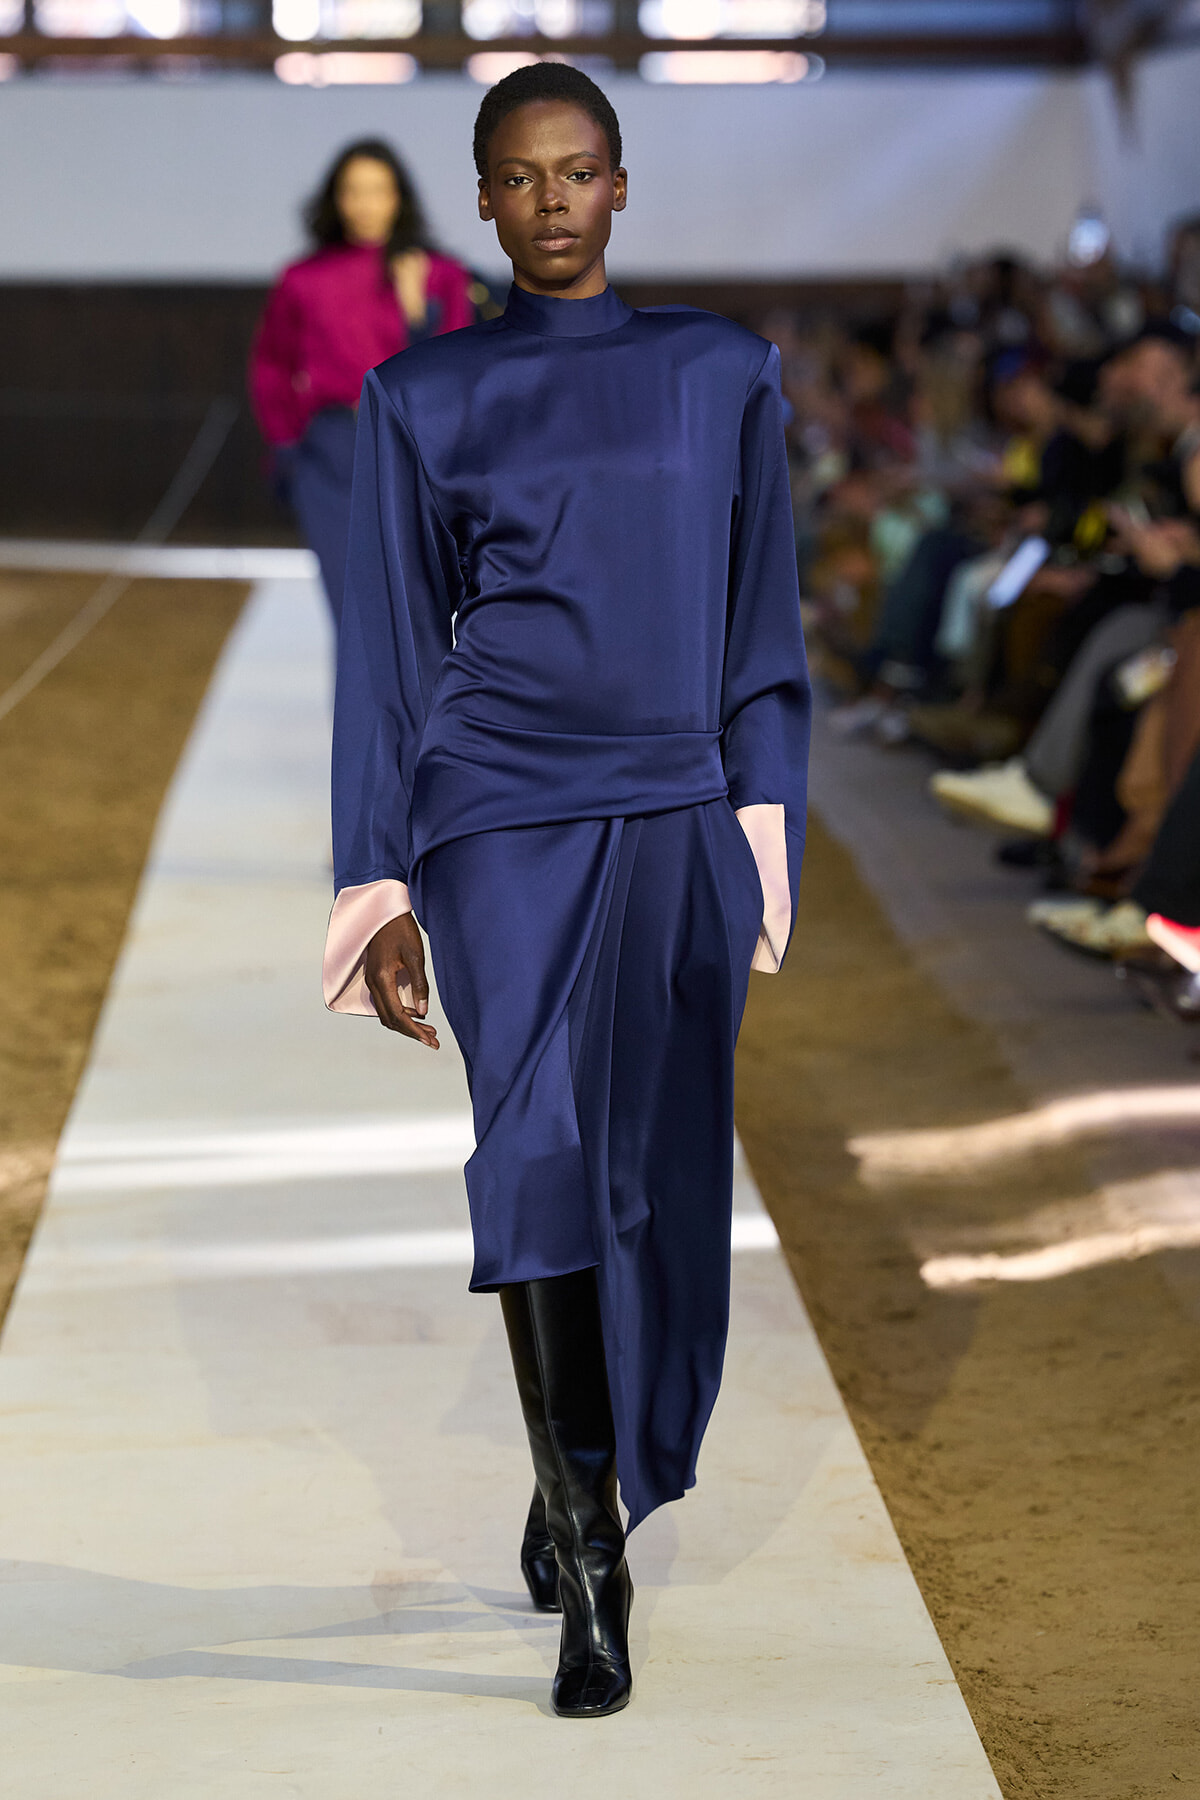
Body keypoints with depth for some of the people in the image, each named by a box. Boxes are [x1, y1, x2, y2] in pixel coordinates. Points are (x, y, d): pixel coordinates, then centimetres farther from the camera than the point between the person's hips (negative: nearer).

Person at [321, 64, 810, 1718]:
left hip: (679, 823, 2)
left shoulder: (721, 374, 9)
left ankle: (574, 1501, 26)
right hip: (502, 819, -2)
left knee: (655, 1181, 4)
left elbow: (761, 623, 11)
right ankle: (589, 1573, -12)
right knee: (542, 1150, -15)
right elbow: (389, 651, 6)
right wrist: (378, 884, 2)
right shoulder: (422, 399, 6)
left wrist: (769, 824, 3)